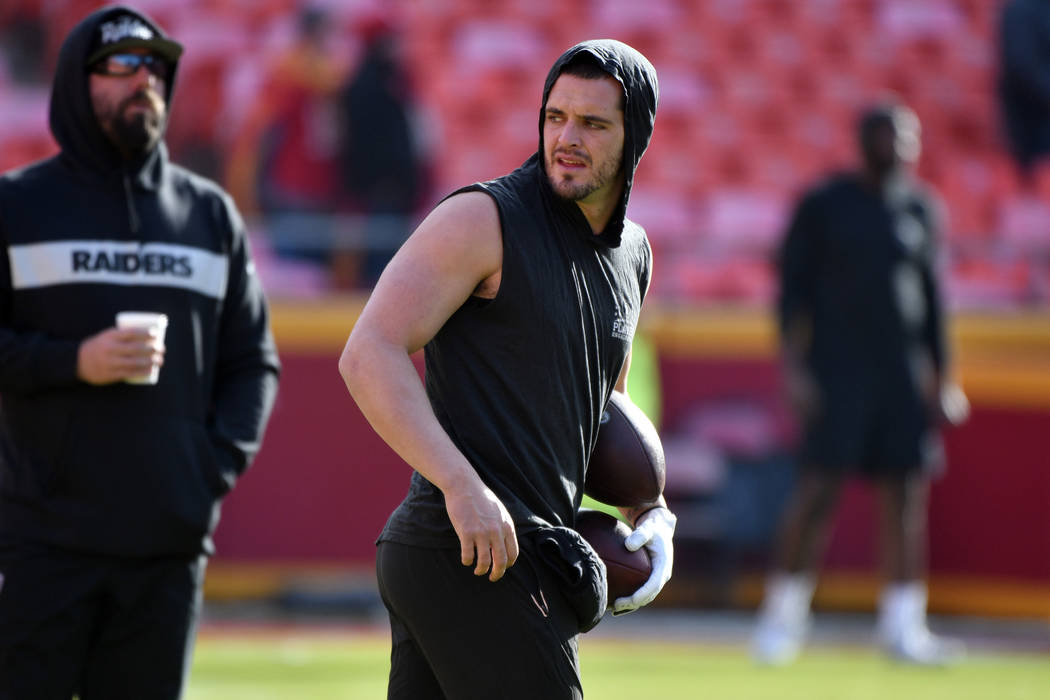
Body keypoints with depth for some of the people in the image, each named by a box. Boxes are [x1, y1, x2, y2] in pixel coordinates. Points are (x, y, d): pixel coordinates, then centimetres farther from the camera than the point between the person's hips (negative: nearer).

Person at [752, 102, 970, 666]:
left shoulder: (921, 208, 12)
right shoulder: (823, 206, -1)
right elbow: (793, 287, -2)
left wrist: (942, 377, 14)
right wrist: (793, 367, -10)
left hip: (905, 375, 5)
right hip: (837, 368, -5)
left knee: (907, 490, 1)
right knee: (819, 486, -9)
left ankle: (903, 621, 5)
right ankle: (783, 614, 1)